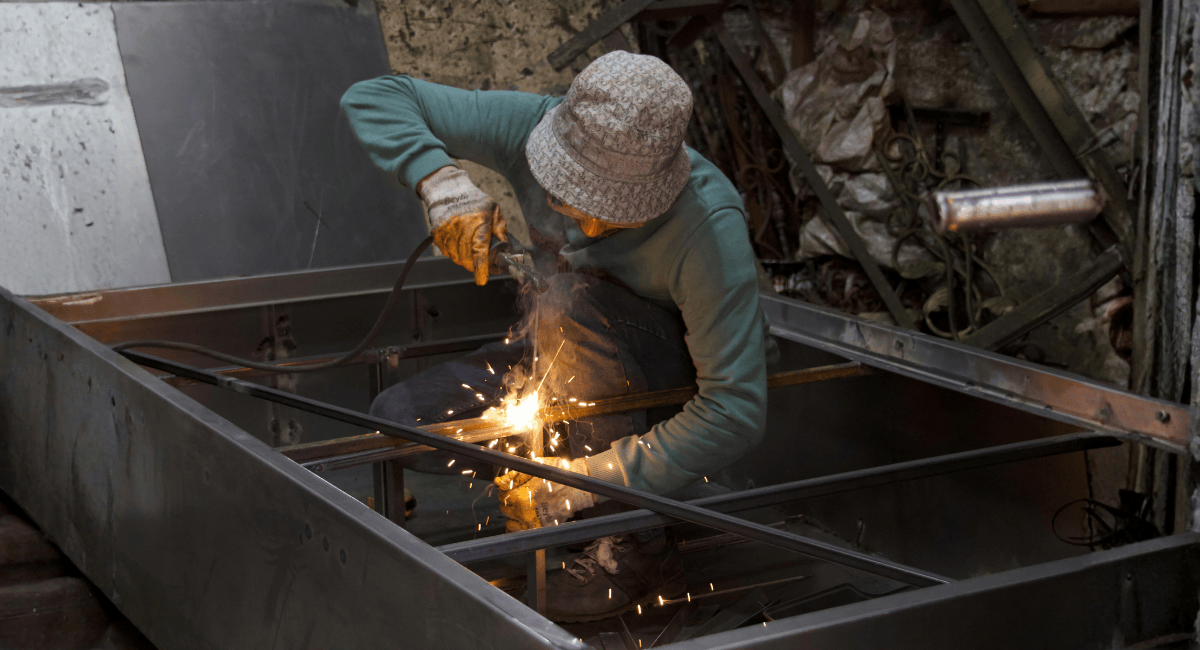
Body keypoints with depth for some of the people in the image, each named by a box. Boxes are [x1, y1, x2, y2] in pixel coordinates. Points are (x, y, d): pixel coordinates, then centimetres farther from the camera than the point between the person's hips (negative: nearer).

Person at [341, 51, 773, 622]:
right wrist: (441, 182, -34)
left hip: (683, 380, -4)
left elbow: (737, 414, -35)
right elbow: (372, 97, -14)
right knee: (398, 418, -12)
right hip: (582, 359, 5)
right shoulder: (534, 128, -22)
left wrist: (584, 484, -35)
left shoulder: (708, 226, -35)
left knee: (572, 302, -35)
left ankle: (637, 550, -22)